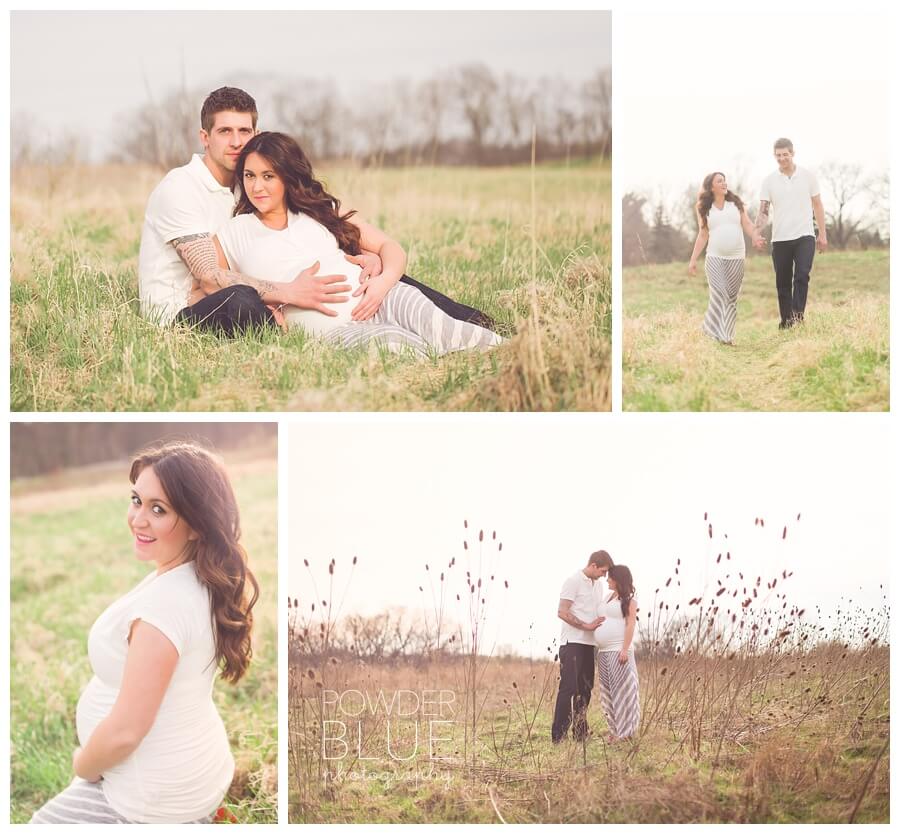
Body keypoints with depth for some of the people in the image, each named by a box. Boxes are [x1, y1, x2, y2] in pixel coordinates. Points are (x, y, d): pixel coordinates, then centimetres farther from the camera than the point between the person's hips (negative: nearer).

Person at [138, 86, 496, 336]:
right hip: (177, 312, -7)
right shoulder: (180, 188, -16)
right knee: (239, 299, -46)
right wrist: (289, 293, -37)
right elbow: (209, 279, -26)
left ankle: (464, 321, -8)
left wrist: (360, 256, -15)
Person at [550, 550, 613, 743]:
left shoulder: (594, 584, 19)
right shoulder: (574, 581, -8)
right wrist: (586, 625, -17)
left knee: (585, 689, 9)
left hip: (588, 644, 9)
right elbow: (562, 612, -15)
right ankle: (558, 736, -11)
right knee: (568, 688, -11)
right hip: (572, 642, -9)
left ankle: (580, 735, 14)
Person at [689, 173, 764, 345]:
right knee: (718, 295, -14)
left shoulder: (735, 203, 10)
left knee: (732, 297, 2)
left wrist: (755, 235, -17)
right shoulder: (705, 209, 7)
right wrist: (693, 259, 5)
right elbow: (702, 235, 10)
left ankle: (727, 335, 9)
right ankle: (717, 335, -16)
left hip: (736, 258, 2)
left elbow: (747, 224, 5)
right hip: (714, 258, -2)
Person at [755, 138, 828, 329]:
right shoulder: (769, 181, 3)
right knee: (783, 283, 5)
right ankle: (786, 321, 14)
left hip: (805, 236, -1)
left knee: (802, 276, -18)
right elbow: (763, 210, -1)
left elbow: (817, 206, 9)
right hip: (780, 239, 1)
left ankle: (798, 316, -20)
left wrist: (823, 234, 6)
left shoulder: (808, 176, 3)